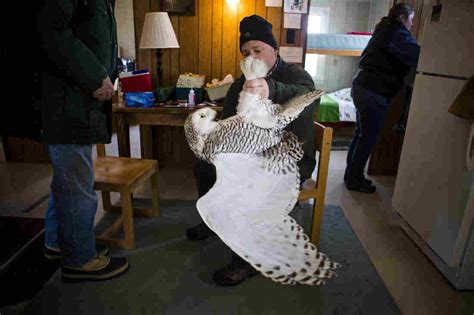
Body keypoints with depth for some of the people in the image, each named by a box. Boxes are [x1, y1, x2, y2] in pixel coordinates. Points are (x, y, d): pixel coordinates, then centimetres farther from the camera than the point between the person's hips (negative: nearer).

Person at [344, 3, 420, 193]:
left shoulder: (384, 31, 21)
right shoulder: (398, 33, -9)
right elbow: (417, 55, -20)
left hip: (362, 86, 10)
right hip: (374, 92, -10)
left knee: (361, 134, 14)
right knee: (368, 137, -2)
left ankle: (352, 175, 23)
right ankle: (354, 179, 8)